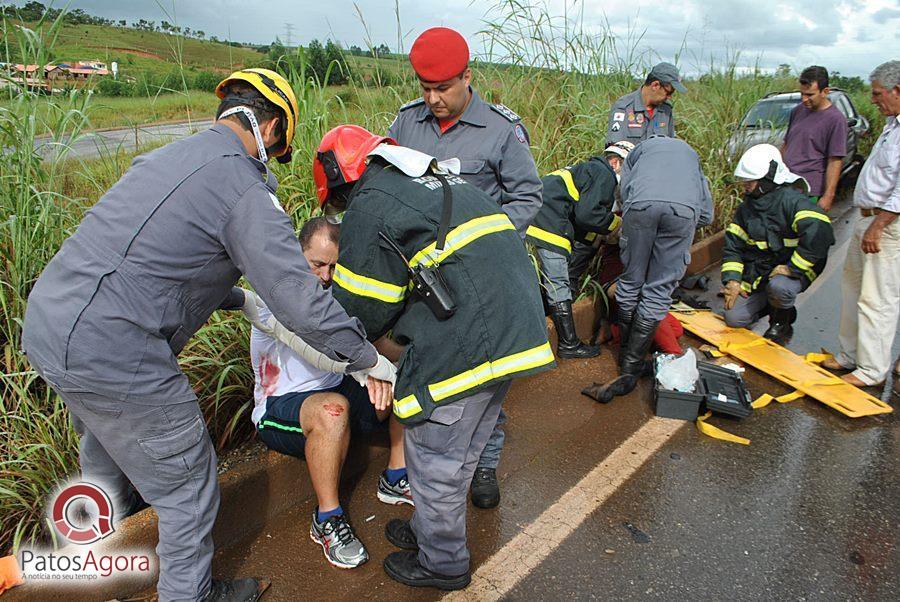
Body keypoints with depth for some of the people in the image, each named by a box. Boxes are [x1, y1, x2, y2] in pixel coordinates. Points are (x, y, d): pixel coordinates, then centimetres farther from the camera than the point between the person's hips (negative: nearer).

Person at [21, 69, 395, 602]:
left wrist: (242, 299, 29)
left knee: (107, 450, 35)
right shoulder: (246, 189, -14)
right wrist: (369, 360, -4)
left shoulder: (167, 157, 14)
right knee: (187, 484, 11)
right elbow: (302, 301, -17)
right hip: (112, 354, -10)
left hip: (46, 321, 10)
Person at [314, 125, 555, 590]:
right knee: (460, 452, 24)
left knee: (434, 460, 11)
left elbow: (364, 308, -1)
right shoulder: (435, 178, 23)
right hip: (516, 332, 9)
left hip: (463, 342, -9)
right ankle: (433, 530, 44)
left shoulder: (370, 205, -5)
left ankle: (442, 564, 31)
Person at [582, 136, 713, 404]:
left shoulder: (641, 148, 39)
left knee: (631, 281, 14)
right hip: (685, 209, 1)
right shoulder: (691, 154, 43)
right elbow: (707, 215, 33)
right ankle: (630, 371, 1)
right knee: (658, 291, 4)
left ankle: (625, 356, 23)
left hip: (641, 203, -1)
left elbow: (624, 190, 19)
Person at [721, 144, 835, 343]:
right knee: (734, 318, -7)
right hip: (756, 273, 5)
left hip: (793, 271, -5)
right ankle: (769, 303, 24)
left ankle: (782, 324, -5)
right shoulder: (746, 208, 4)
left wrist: (791, 268, -29)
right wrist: (732, 280, -5)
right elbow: (733, 245, 7)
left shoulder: (792, 200, -18)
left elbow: (819, 232, -33)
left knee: (779, 286, -39)